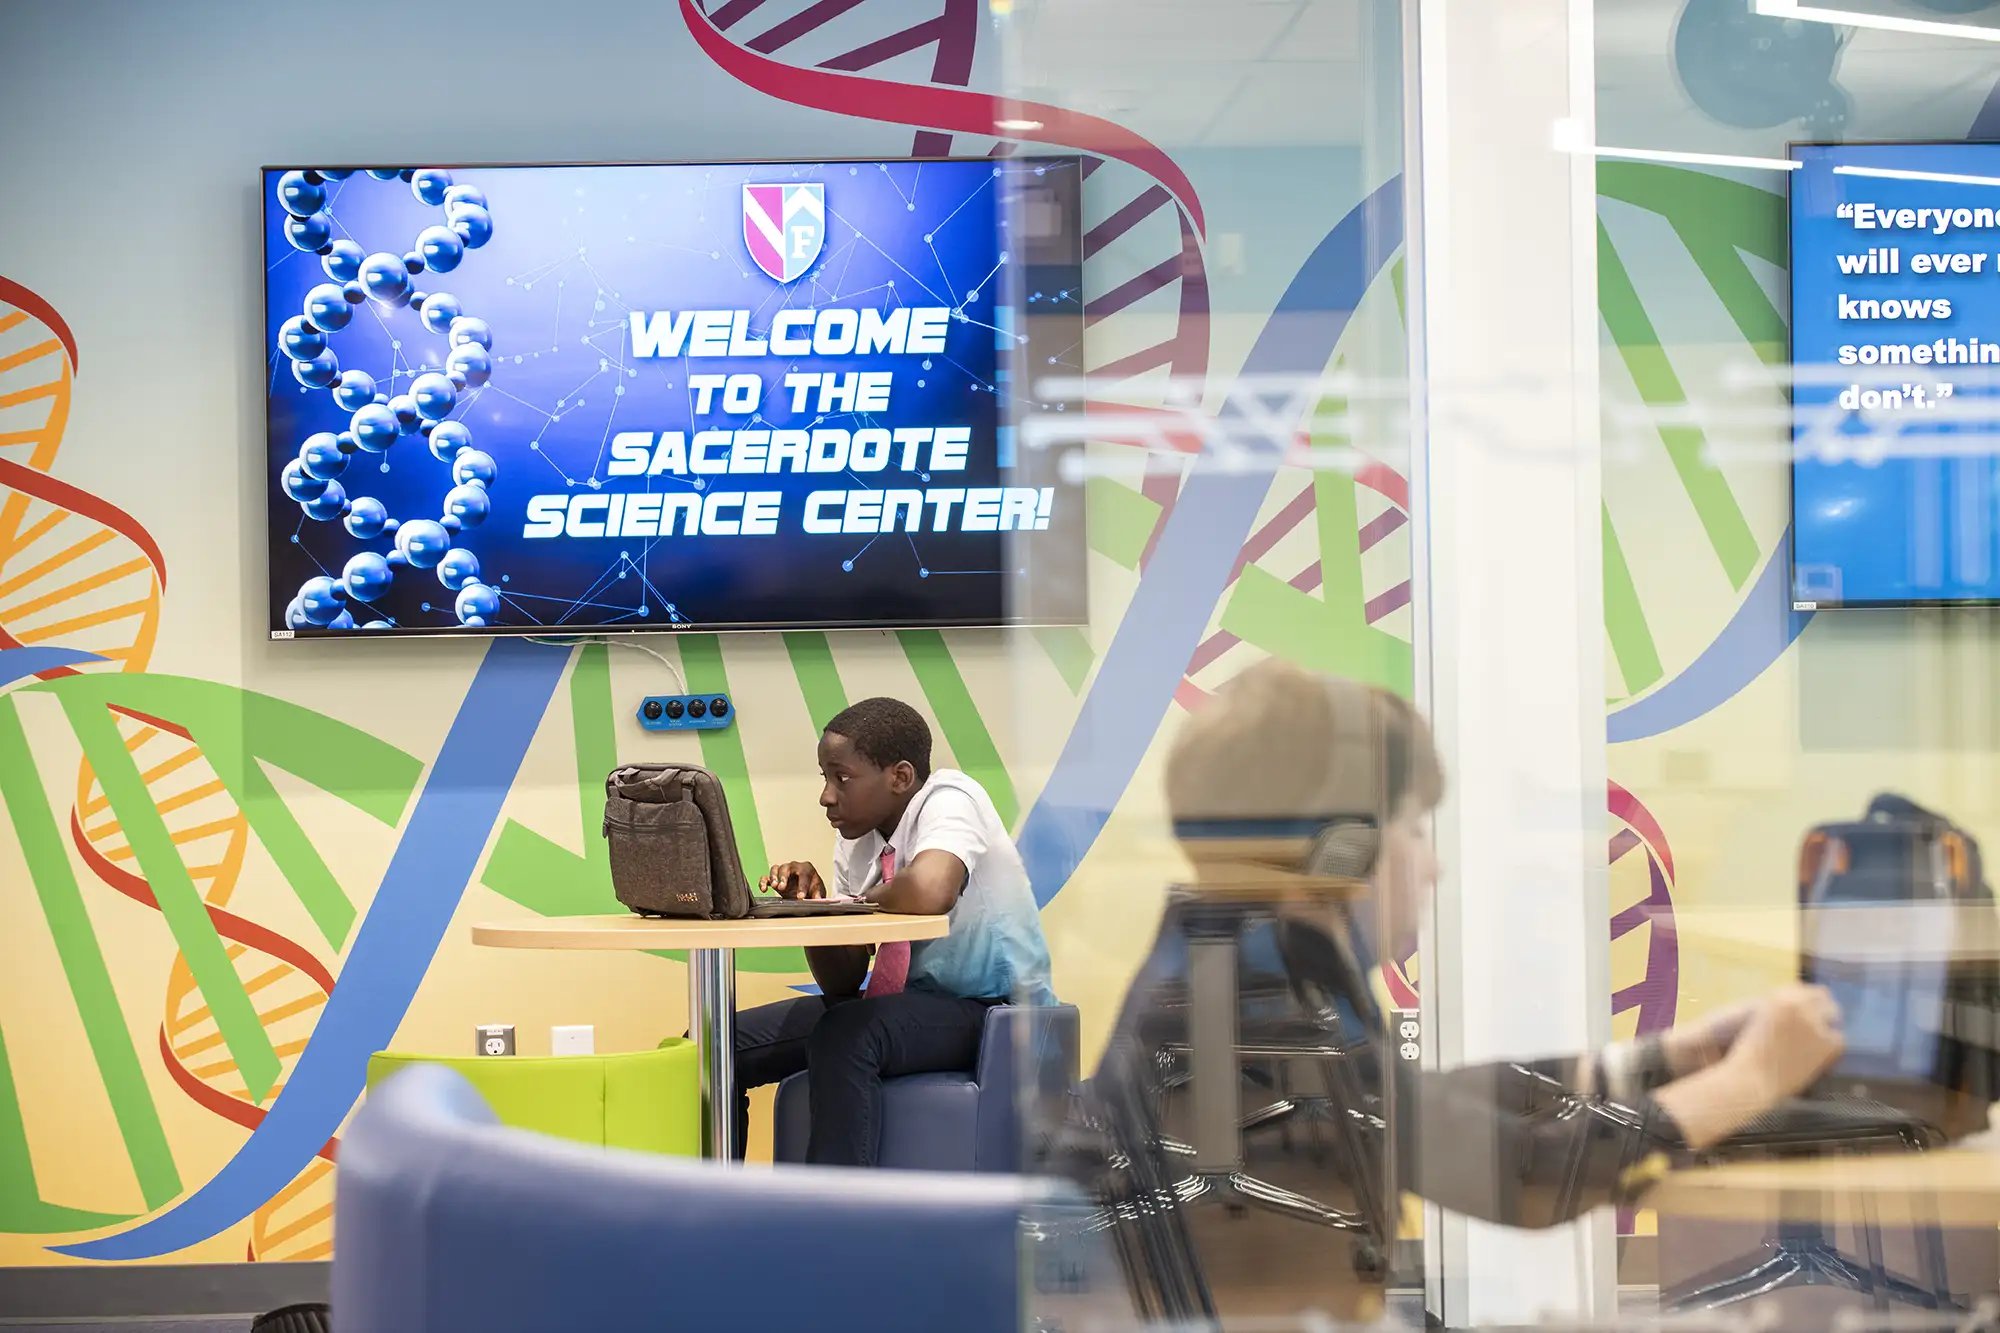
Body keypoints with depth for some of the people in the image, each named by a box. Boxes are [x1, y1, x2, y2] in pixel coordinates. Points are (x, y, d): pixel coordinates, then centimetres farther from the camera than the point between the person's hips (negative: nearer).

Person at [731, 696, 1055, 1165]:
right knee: (726, 1043, -2)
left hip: (994, 1011, -8)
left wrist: (857, 902, -19)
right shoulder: (856, 840, 4)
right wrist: (812, 905, -13)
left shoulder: (949, 800, -17)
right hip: (908, 1002, 8)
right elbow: (843, 985, 5)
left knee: (843, 1037, -34)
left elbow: (929, 893, -40)